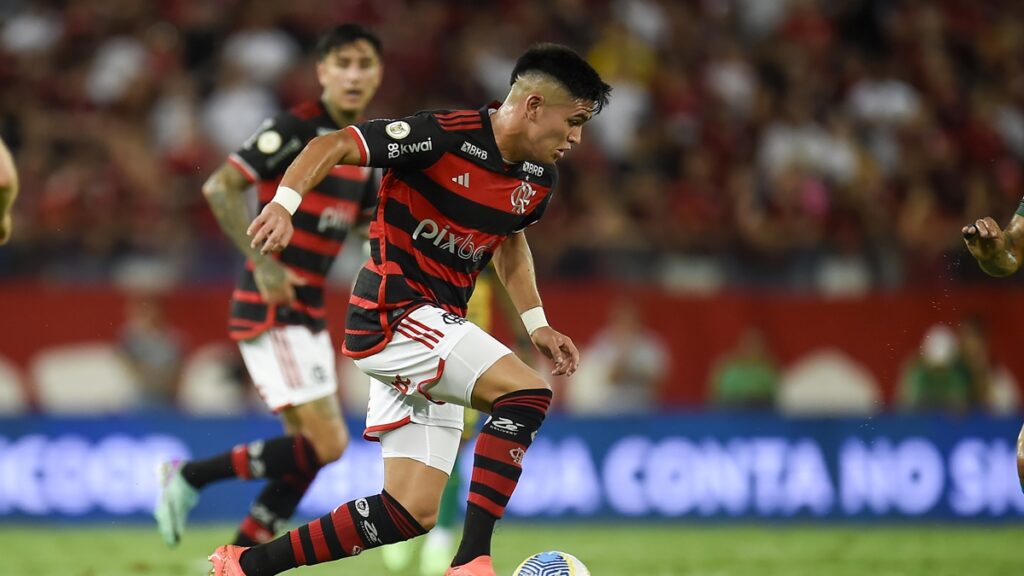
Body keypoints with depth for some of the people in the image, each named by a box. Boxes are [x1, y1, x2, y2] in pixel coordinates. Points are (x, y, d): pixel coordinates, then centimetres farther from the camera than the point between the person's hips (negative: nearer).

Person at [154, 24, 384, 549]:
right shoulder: (295, 129, -13)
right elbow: (219, 188, -21)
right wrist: (264, 265, -24)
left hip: (306, 314, 9)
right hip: (271, 311, -9)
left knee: (310, 450, 7)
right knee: (326, 444, -14)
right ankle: (190, 476, -1)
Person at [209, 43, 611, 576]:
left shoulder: (538, 177, 7)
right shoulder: (443, 136, -17)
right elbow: (332, 146, -17)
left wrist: (536, 323, 18)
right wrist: (284, 202, -34)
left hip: (434, 333, 9)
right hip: (393, 313, -9)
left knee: (412, 514, 4)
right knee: (526, 393, -24)